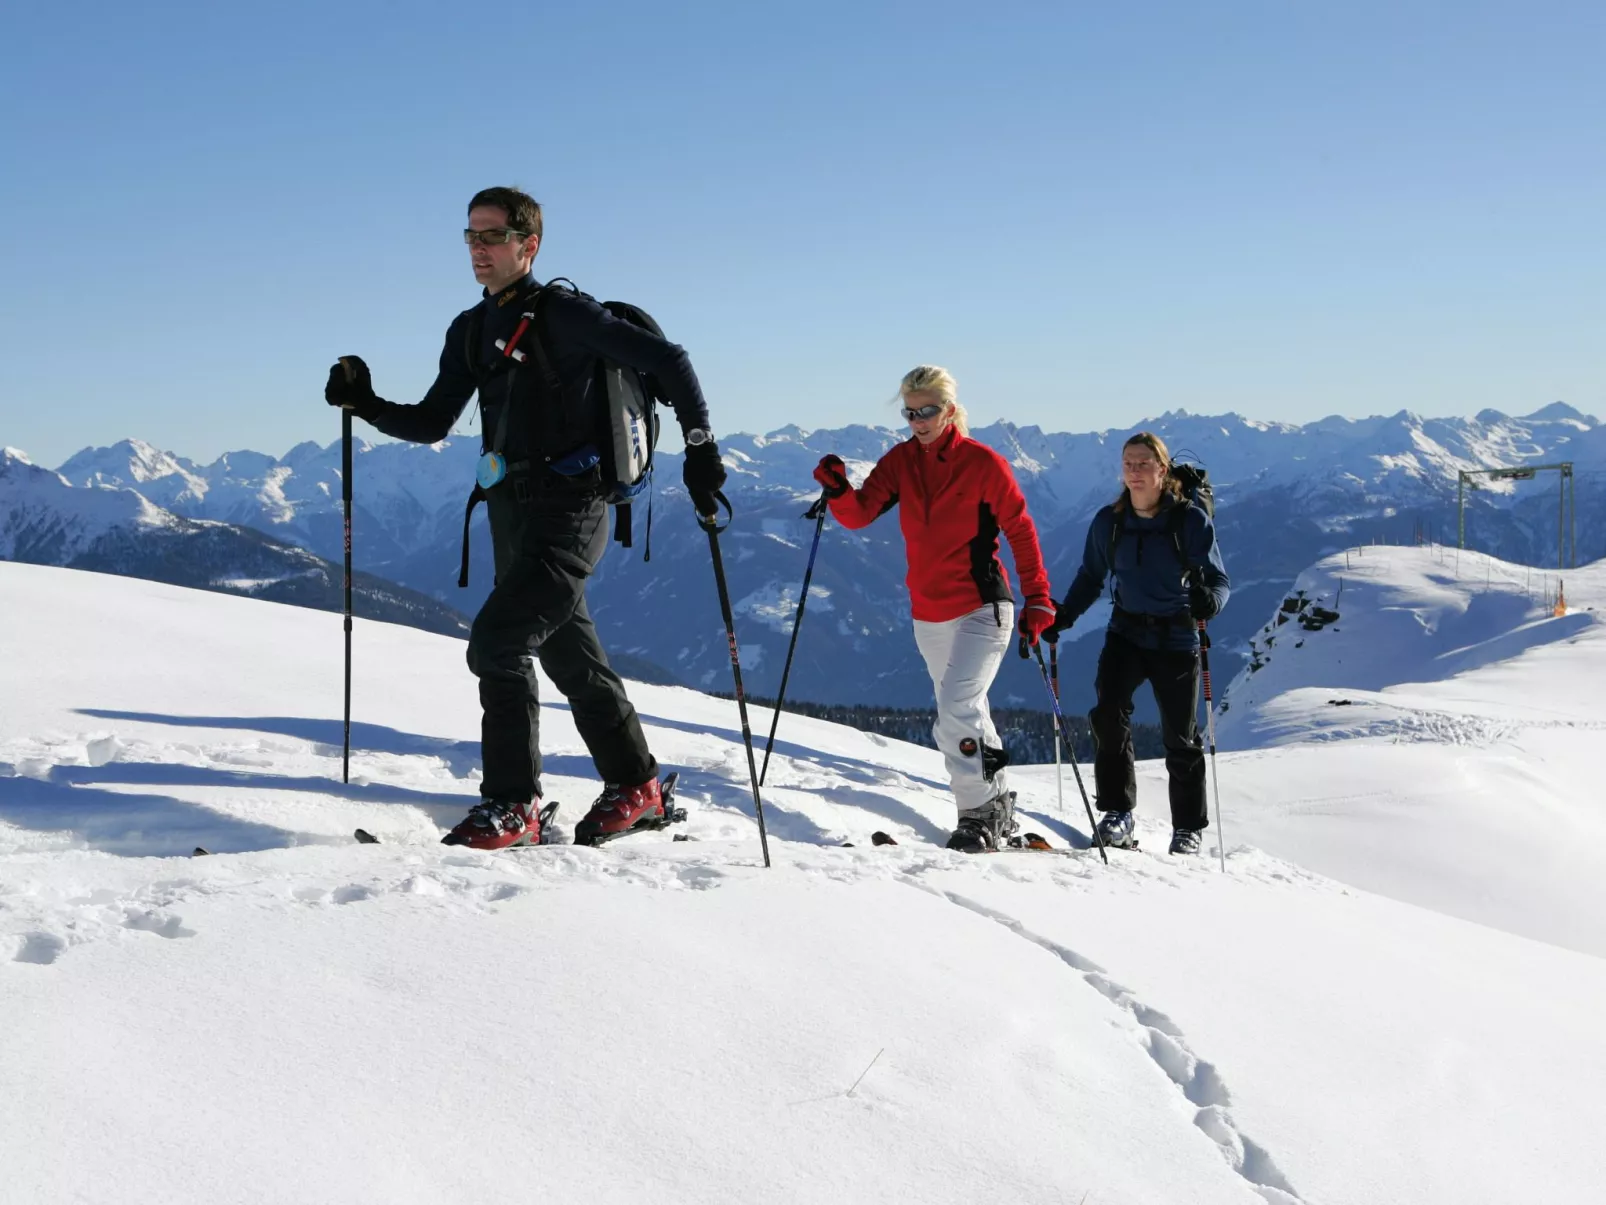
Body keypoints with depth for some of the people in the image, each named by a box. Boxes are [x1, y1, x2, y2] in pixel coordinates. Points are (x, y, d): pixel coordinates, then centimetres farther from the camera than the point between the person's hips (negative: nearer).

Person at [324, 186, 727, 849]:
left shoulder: (564, 315, -10)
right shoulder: (470, 331, 12)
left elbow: (667, 360, -11)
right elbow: (431, 423, 16)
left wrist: (700, 448, -15)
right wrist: (366, 405, 1)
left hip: (568, 511, -8)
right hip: (513, 514, 8)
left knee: (496, 639, -18)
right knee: (571, 657, 15)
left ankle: (511, 804, -10)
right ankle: (635, 787, 28)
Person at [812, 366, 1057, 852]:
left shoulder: (983, 463, -10)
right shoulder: (901, 461, 3)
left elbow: (1021, 531, -5)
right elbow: (860, 514, -6)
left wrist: (1037, 599, -7)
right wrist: (839, 490, -27)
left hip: (981, 611, -6)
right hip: (928, 616, 6)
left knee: (956, 712, -20)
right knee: (965, 716, 17)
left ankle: (979, 815, -8)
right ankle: (998, 805, 32)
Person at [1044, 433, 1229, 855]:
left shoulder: (1191, 519, -10)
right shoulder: (1108, 522, -1)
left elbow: (1218, 578, -9)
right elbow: (1091, 577, 11)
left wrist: (1208, 600, -32)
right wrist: (1063, 615, -3)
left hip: (1176, 639, -2)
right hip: (1126, 632, 2)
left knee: (1180, 736, 5)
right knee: (1108, 714, -20)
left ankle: (1188, 828, 22)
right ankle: (1116, 812, -7)